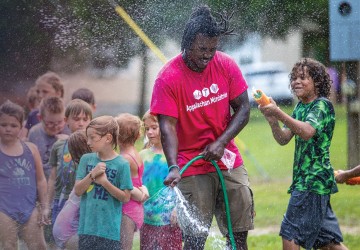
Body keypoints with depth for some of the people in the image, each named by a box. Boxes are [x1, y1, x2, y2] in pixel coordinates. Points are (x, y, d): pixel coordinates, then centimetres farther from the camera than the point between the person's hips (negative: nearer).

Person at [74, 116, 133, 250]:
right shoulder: (86, 159, 5)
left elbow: (125, 197, -6)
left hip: (109, 228, -4)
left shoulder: (121, 164, -6)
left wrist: (105, 182, -17)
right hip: (87, 226, 4)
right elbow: (78, 191, 1)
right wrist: (92, 175, -15)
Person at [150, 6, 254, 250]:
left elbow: (243, 108, 1)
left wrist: (221, 142, -14)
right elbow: (168, 126, -17)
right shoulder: (168, 78, -13)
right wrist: (173, 167, -31)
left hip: (228, 161, 4)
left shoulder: (226, 65, -2)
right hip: (192, 168, -4)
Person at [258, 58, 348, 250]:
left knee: (290, 235, -9)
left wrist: (279, 114, -33)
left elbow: (307, 131, -27)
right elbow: (284, 139, 10)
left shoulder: (322, 105, -10)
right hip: (303, 179, 9)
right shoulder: (300, 107, 17)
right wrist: (273, 121, -9)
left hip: (314, 180, -9)